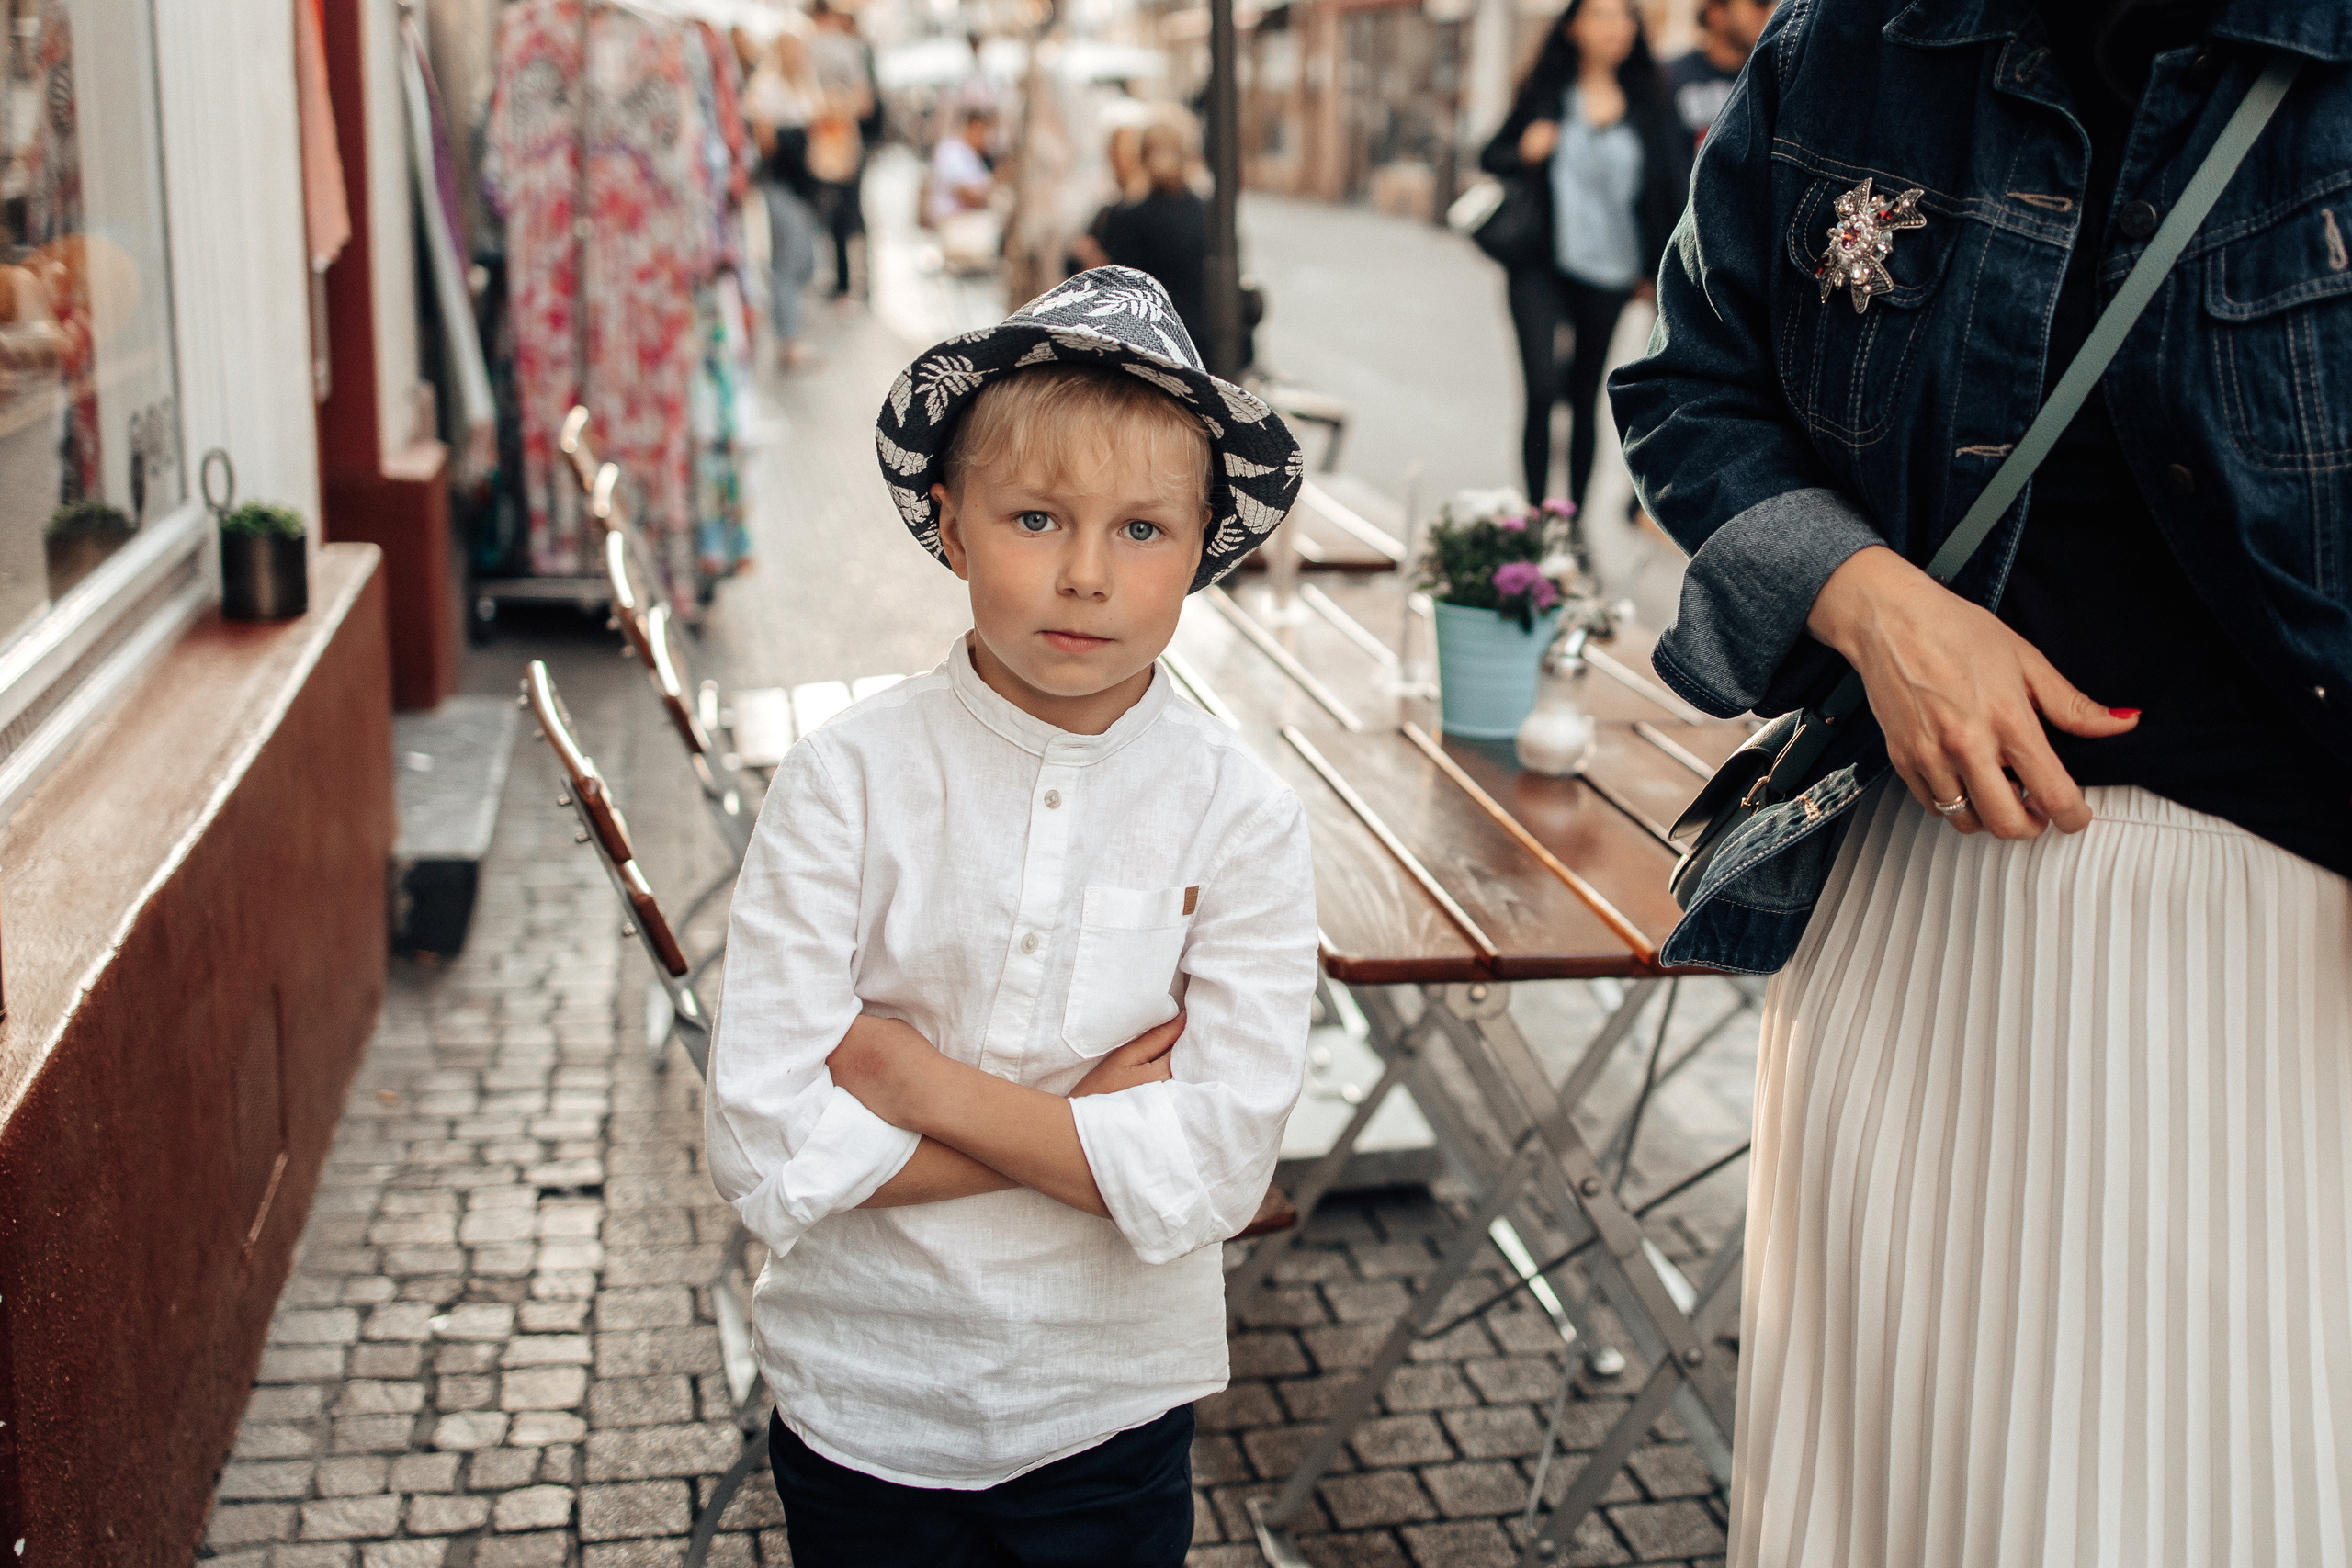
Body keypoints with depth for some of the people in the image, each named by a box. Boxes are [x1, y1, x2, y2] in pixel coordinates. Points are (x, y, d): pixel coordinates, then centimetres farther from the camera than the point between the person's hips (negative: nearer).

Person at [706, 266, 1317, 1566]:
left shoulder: (1238, 816, -12)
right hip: (863, 1403, 0)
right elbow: (765, 1153, -18)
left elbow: (1214, 1172, -18)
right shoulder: (848, 782, -14)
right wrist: (1083, 1126, -18)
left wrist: (917, 1079, -19)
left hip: (1108, 1407, 1)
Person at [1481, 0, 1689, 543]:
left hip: (1608, 273, 2)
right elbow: (1490, 156, 10)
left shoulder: (1648, 106, 5)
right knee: (1542, 389, -15)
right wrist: (1525, 153, -12)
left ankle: (1574, 520, 18)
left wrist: (1657, 265, -6)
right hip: (1542, 267, -2)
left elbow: (1670, 182, 5)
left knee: (1586, 396, 9)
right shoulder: (1546, 94, 3)